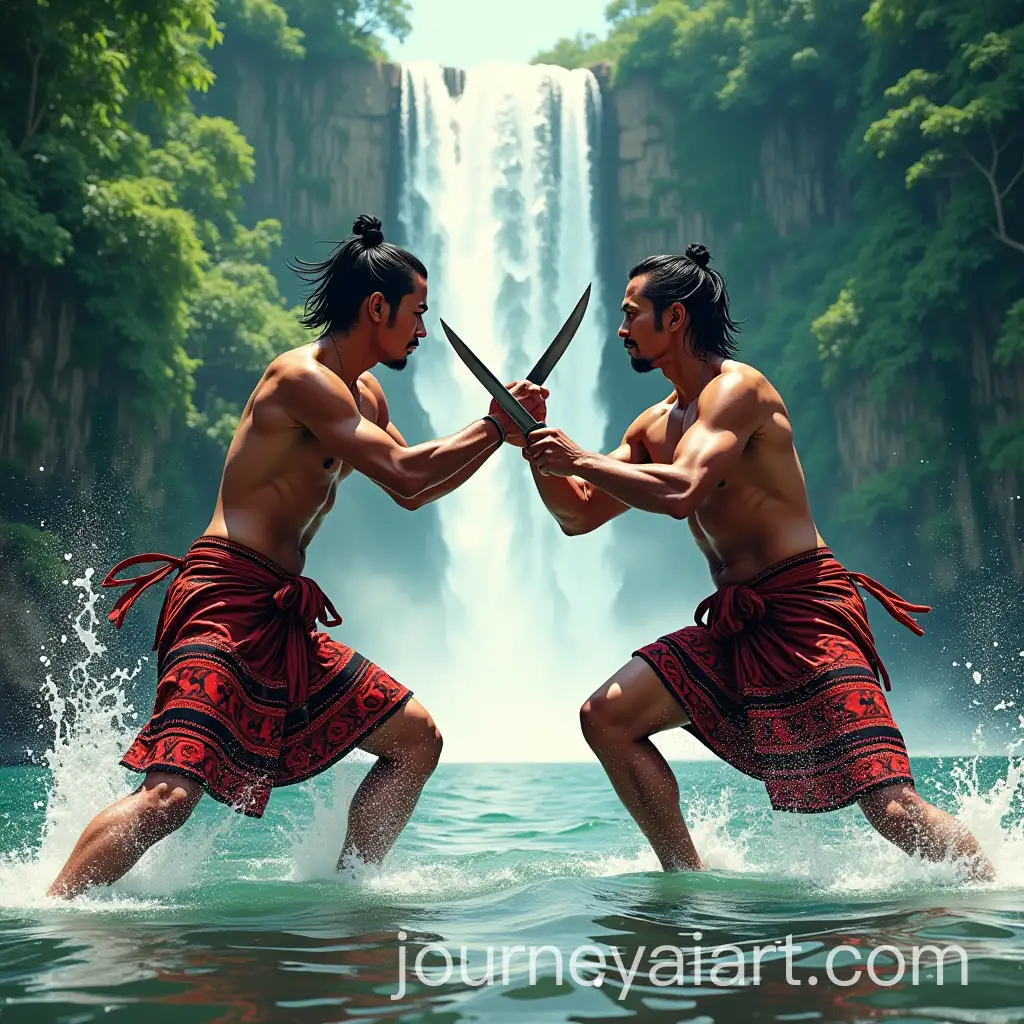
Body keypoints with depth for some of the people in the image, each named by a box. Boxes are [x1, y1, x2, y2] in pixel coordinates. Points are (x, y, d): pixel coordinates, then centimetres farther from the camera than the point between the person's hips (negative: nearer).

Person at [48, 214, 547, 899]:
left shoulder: (364, 394, 19)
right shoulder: (302, 378, -12)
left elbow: (414, 493, 26)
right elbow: (404, 476, -18)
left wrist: (503, 434, 18)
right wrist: (496, 426, -5)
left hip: (282, 621, 10)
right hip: (226, 602, -10)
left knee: (417, 738, 11)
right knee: (171, 793, -22)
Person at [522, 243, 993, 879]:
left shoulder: (736, 387, -10)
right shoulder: (655, 425, 17)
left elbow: (682, 492, -26)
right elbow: (577, 515, 19)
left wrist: (581, 458, -16)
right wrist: (537, 448, 5)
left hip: (804, 612, -8)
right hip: (735, 624, 9)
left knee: (890, 805, -17)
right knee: (607, 718, 0)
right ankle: (688, 879, 8)